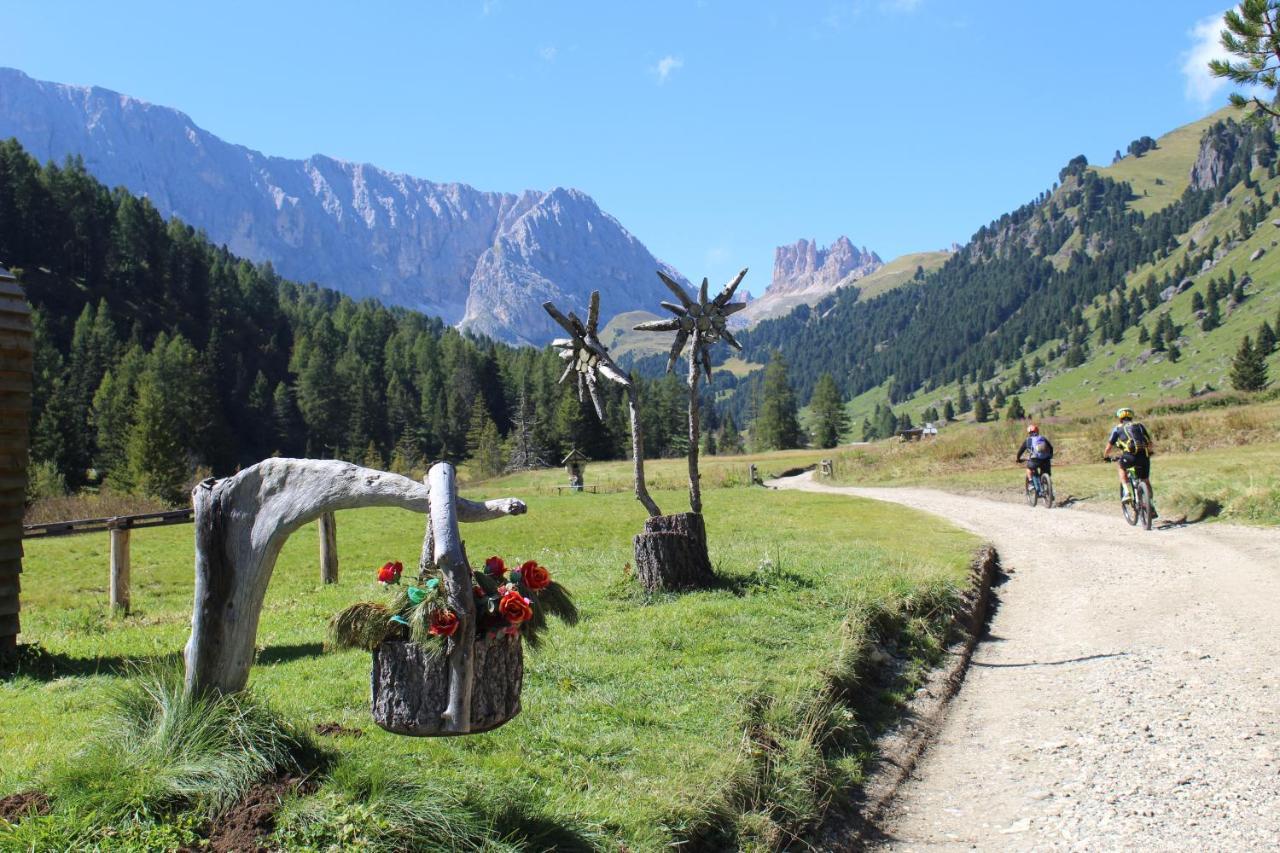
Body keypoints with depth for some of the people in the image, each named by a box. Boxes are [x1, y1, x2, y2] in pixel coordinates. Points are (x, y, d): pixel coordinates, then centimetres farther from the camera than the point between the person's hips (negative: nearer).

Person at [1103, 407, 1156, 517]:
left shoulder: (1117, 428, 18)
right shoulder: (1140, 426, 26)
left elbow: (1108, 448, 17)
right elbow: (1151, 445, 27)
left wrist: (1106, 456, 37)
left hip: (1130, 456, -3)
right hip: (1144, 456, 3)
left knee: (1121, 467, 30)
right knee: (1146, 481, 21)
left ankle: (1126, 493, 12)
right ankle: (1152, 509, 17)